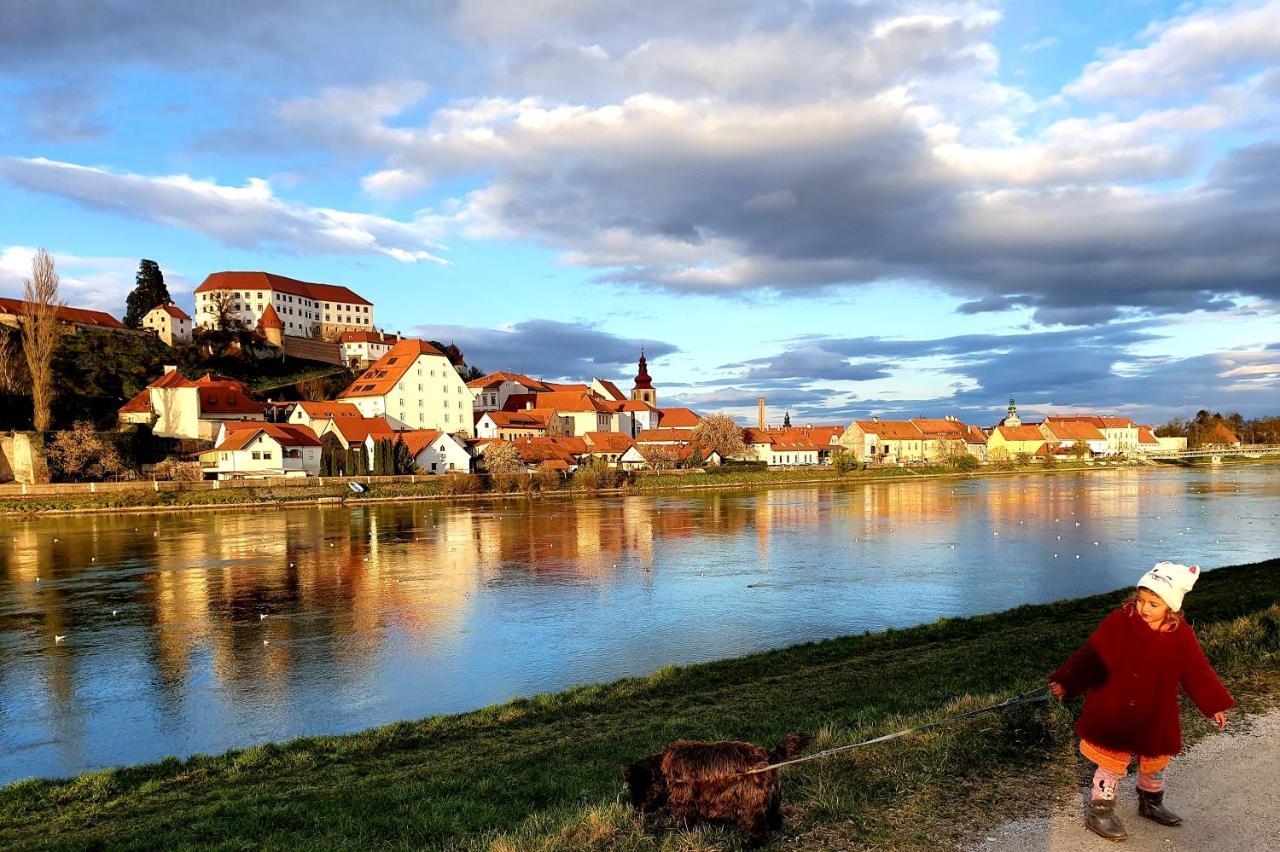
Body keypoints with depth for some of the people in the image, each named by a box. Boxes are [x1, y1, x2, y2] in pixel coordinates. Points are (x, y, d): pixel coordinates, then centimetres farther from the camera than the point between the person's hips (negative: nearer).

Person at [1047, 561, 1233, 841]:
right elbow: (1091, 658, -19)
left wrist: (1215, 705, 4)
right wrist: (1066, 682, -27)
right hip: (1113, 713, -4)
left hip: (1155, 716, 4)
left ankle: (1151, 803, 48)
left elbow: (1197, 671, 4)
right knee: (1113, 764, 4)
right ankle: (1099, 812, 19)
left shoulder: (1181, 634, -8)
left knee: (1155, 762, 24)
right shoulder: (1119, 623, -19)